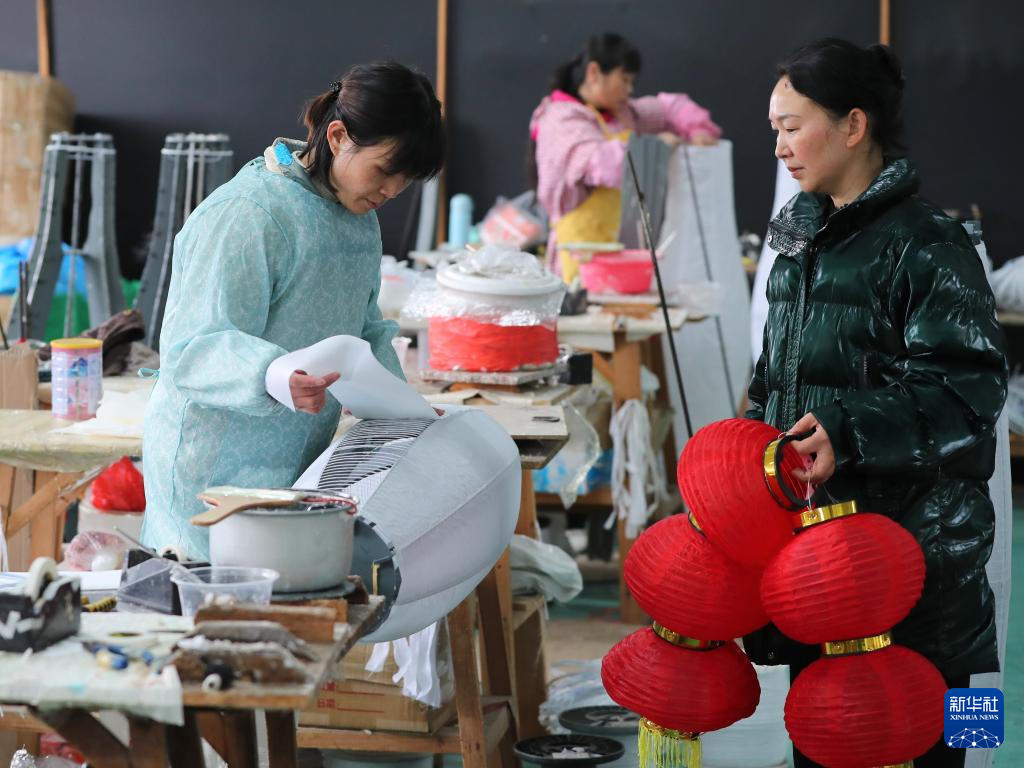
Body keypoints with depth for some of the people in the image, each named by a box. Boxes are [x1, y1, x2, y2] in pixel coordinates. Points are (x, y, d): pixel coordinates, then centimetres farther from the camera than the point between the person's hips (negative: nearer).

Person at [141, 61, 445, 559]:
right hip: (218, 475, -8)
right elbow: (189, 349, -25)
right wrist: (273, 377, -43)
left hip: (299, 468, 8)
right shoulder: (248, 215, -18)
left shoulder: (360, 219, 10)